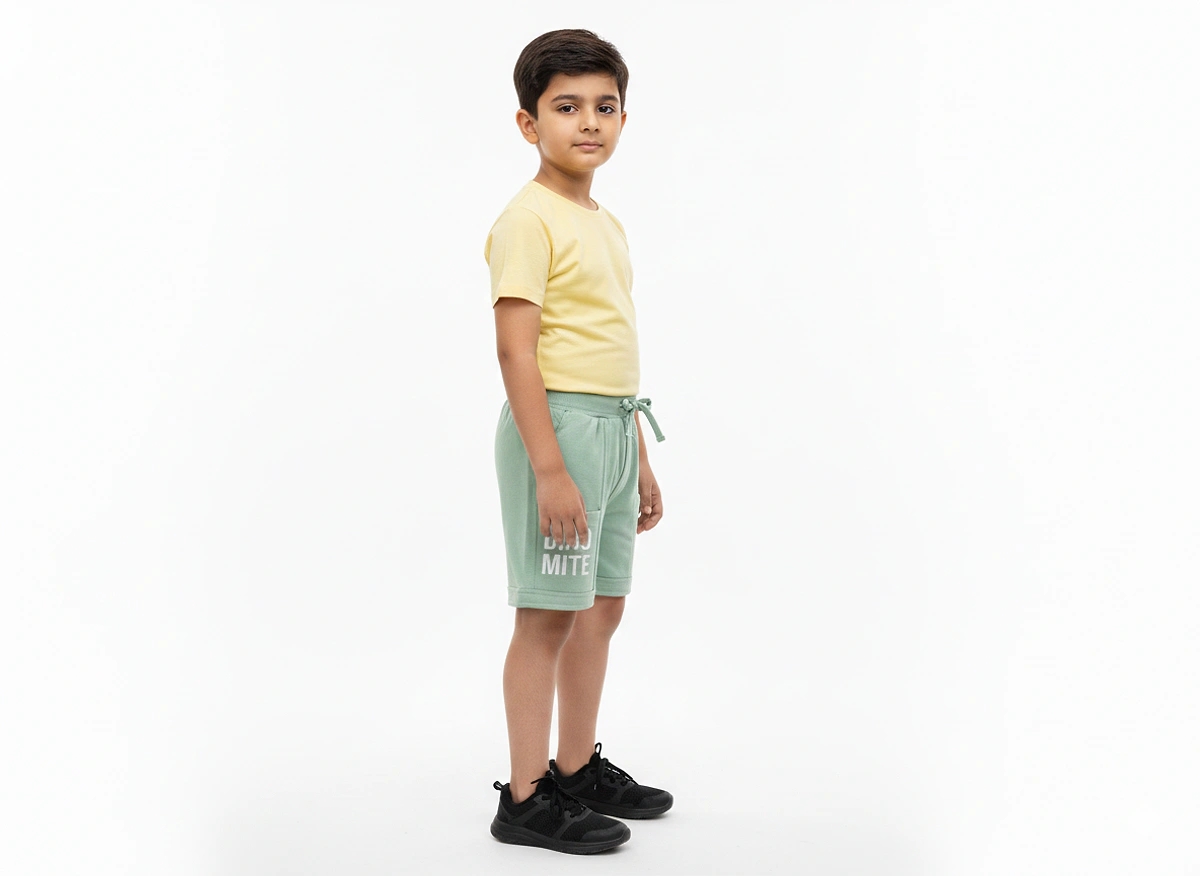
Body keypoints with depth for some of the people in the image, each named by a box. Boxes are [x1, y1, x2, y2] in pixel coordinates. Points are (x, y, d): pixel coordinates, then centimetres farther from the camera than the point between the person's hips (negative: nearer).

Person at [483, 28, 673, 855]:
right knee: (550, 614, -3)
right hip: (558, 423, -9)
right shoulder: (528, 220, -12)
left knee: (602, 608, 14)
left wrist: (640, 460, 20)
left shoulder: (608, 225, 16)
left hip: (613, 427, 9)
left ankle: (579, 770, 28)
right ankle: (526, 798, 7)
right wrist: (550, 468, -23)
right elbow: (516, 350, -18)